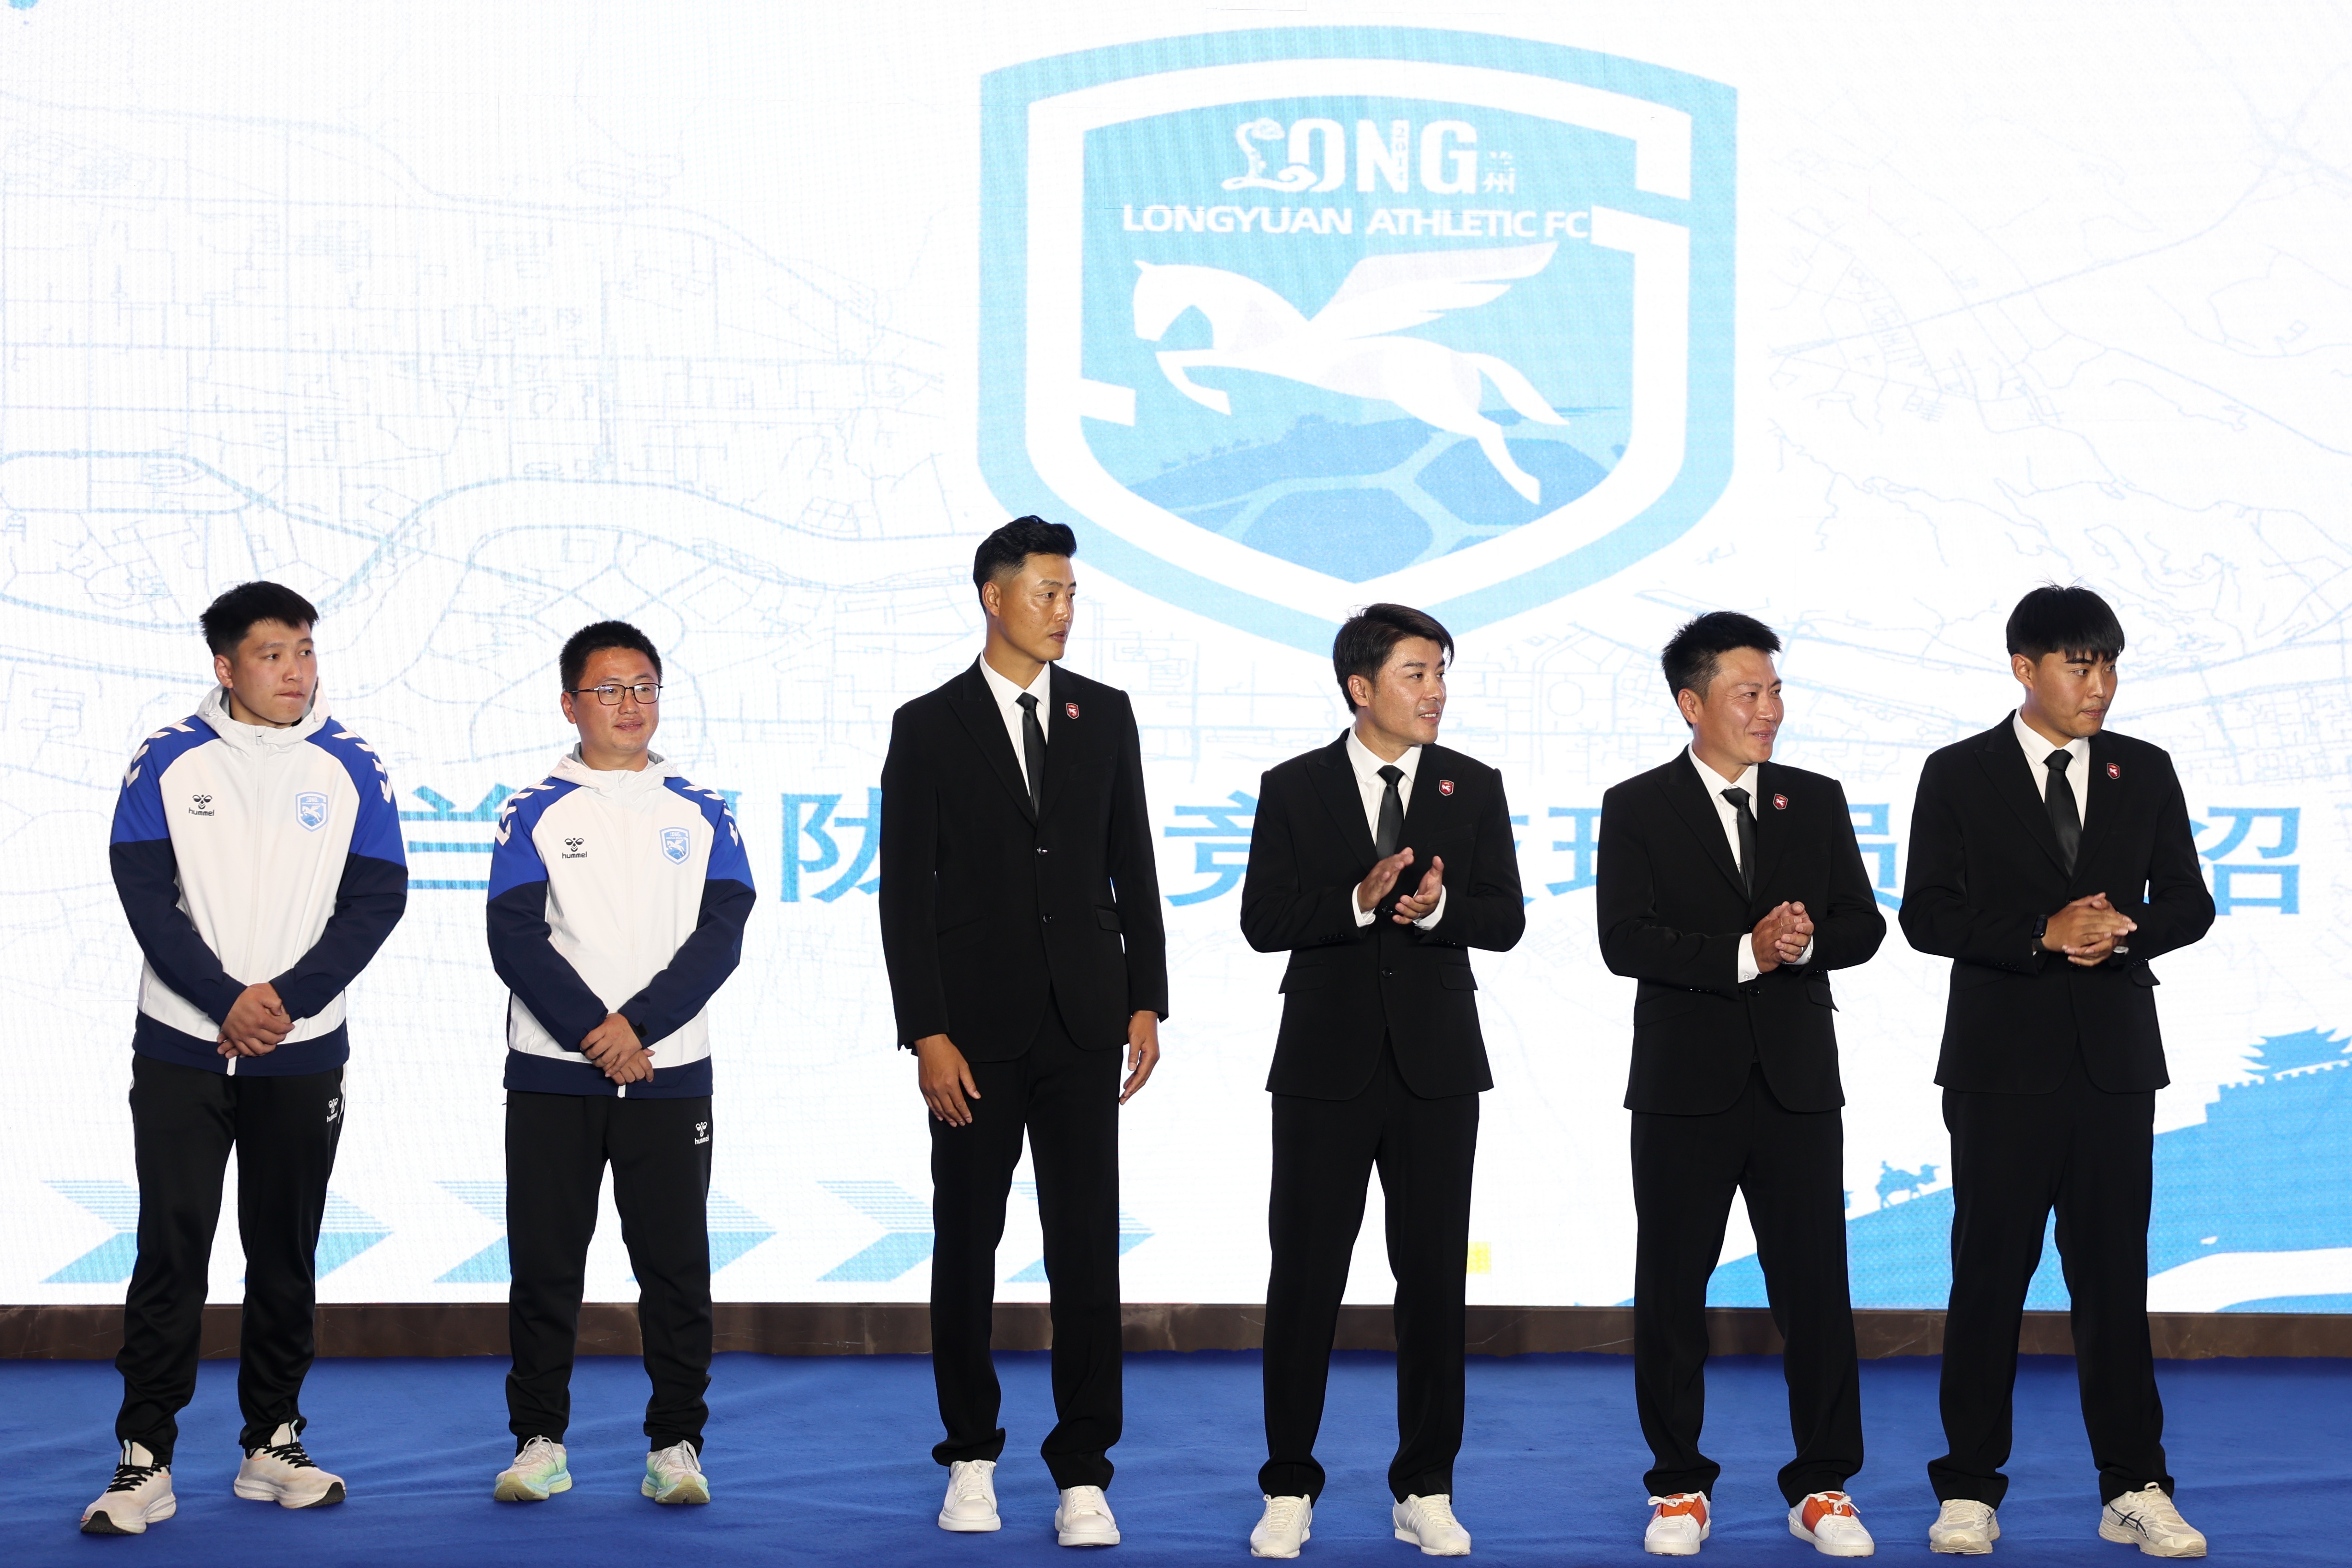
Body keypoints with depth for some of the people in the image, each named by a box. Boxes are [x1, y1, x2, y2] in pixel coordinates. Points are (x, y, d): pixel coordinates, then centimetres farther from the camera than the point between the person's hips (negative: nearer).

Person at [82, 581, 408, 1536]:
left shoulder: (351, 769, 3)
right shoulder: (168, 762, 0)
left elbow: (377, 899, -1)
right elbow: (145, 893, -6)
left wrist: (286, 998, -12)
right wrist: (227, 1000, -15)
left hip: (304, 1054, 2)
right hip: (181, 1051, -2)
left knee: (286, 1254, 8)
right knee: (171, 1251, -4)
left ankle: (273, 1444, 18)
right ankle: (144, 1460, -1)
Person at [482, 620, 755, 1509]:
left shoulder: (700, 814, 8)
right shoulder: (537, 814, 4)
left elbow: (720, 937, -1)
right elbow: (515, 939, -4)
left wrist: (639, 1025, -12)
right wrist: (591, 1034, -12)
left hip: (669, 1075, 1)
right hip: (552, 1078, 0)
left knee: (675, 1265, 0)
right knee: (545, 1262, 2)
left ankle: (676, 1444, 7)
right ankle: (540, 1443, 11)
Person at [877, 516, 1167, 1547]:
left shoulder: (1106, 716, 7)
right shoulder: (929, 727, -2)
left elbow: (1133, 870, 10)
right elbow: (905, 894, -5)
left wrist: (1146, 1000, 2)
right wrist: (925, 1035, -11)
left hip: (1082, 1022, 2)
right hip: (976, 1026, -1)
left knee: (1086, 1246, -2)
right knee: (967, 1243, 8)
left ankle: (1083, 1474, 1)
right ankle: (971, 1458, 21)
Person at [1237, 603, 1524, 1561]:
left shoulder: (1473, 788, 5)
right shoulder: (1294, 789, 1)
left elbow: (1505, 921, 0)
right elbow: (1262, 921, -6)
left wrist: (1438, 907, -21)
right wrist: (1359, 899, -22)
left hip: (1435, 1067, 1)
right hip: (1327, 1066, -1)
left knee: (1434, 1281, 4)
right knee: (1304, 1277, 2)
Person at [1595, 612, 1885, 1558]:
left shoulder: (1817, 802, 9)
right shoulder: (1637, 809, -1)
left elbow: (1863, 926, 6)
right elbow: (1625, 941, -12)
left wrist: (1805, 943, -15)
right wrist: (1746, 952, -20)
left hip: (1798, 1087, 2)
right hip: (1684, 1090, -2)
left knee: (1816, 1290, 2)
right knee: (1671, 1292, 5)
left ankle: (1822, 1488, 11)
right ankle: (1680, 1488, 16)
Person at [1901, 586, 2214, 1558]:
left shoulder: (2144, 773, 10)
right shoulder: (1959, 777, 1)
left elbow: (2188, 901, 7)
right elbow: (1928, 915, -6)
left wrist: (2126, 928, -14)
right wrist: (2043, 933, -18)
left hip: (2114, 1060, 2)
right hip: (2003, 1065, -2)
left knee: (2114, 1277, 4)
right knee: (1989, 1277, 2)